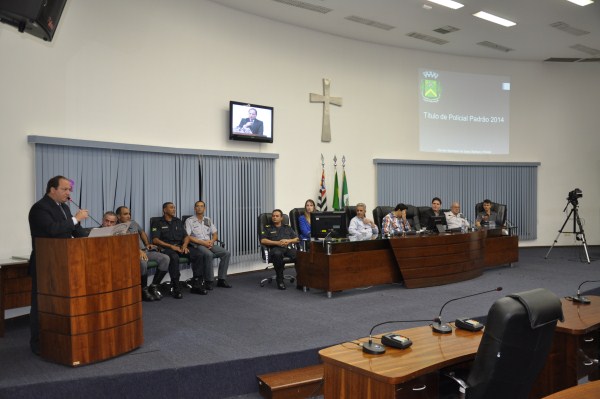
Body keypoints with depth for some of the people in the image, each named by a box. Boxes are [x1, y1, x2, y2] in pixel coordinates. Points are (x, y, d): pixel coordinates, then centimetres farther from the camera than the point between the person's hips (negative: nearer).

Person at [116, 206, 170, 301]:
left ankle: (153, 287, -8)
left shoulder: (134, 223, 18)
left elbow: (142, 232, 35)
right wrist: (139, 250, -29)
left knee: (165, 258, -14)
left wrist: (147, 244, 21)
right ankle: (144, 290, -17)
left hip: (145, 250, 7)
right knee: (143, 262, -40)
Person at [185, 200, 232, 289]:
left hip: (210, 244, 5)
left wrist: (211, 241, -7)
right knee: (209, 254, -36)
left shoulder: (208, 220, 19)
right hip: (197, 245, -5)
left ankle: (221, 279, -12)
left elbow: (215, 235, 17)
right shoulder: (189, 221, 3)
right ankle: (208, 281, -23)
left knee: (226, 253, -17)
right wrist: (203, 242, -16)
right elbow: (188, 237, -8)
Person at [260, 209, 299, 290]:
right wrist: (277, 242, -7)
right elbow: (263, 241, 4)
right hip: (276, 248, -2)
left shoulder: (287, 228, 29)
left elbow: (297, 239, 21)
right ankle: (280, 280, -27)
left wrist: (288, 241, -2)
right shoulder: (267, 228, 21)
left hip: (288, 247, 2)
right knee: (277, 254, -42)